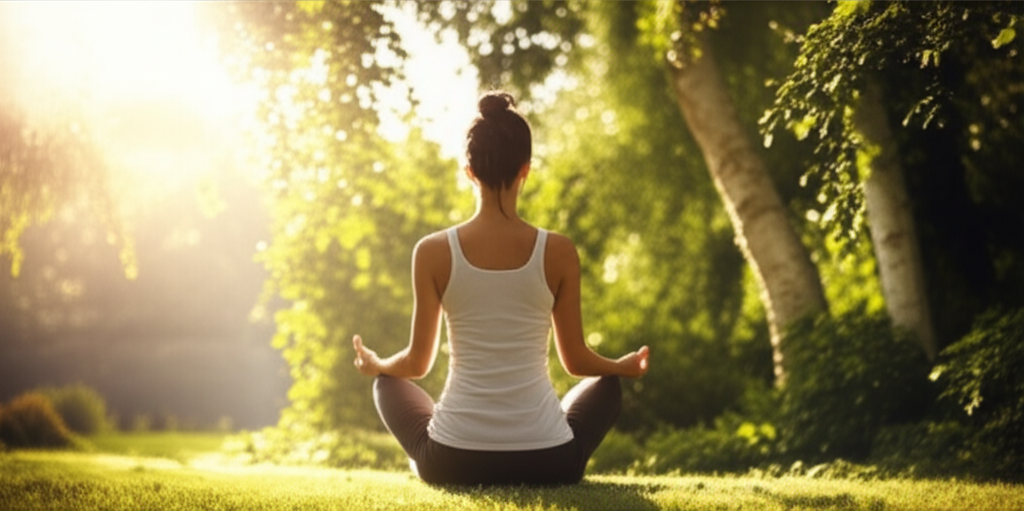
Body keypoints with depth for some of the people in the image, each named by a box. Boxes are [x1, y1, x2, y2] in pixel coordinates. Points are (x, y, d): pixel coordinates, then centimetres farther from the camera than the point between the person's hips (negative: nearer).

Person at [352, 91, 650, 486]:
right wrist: (625, 365, 27)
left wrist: (374, 365, 27)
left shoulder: (433, 252, -7)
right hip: (547, 464, 0)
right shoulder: (559, 252, -7)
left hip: (453, 465, 0)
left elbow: (417, 363, 3)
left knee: (389, 382, 32)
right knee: (607, 384, 32)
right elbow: (576, 360, 4)